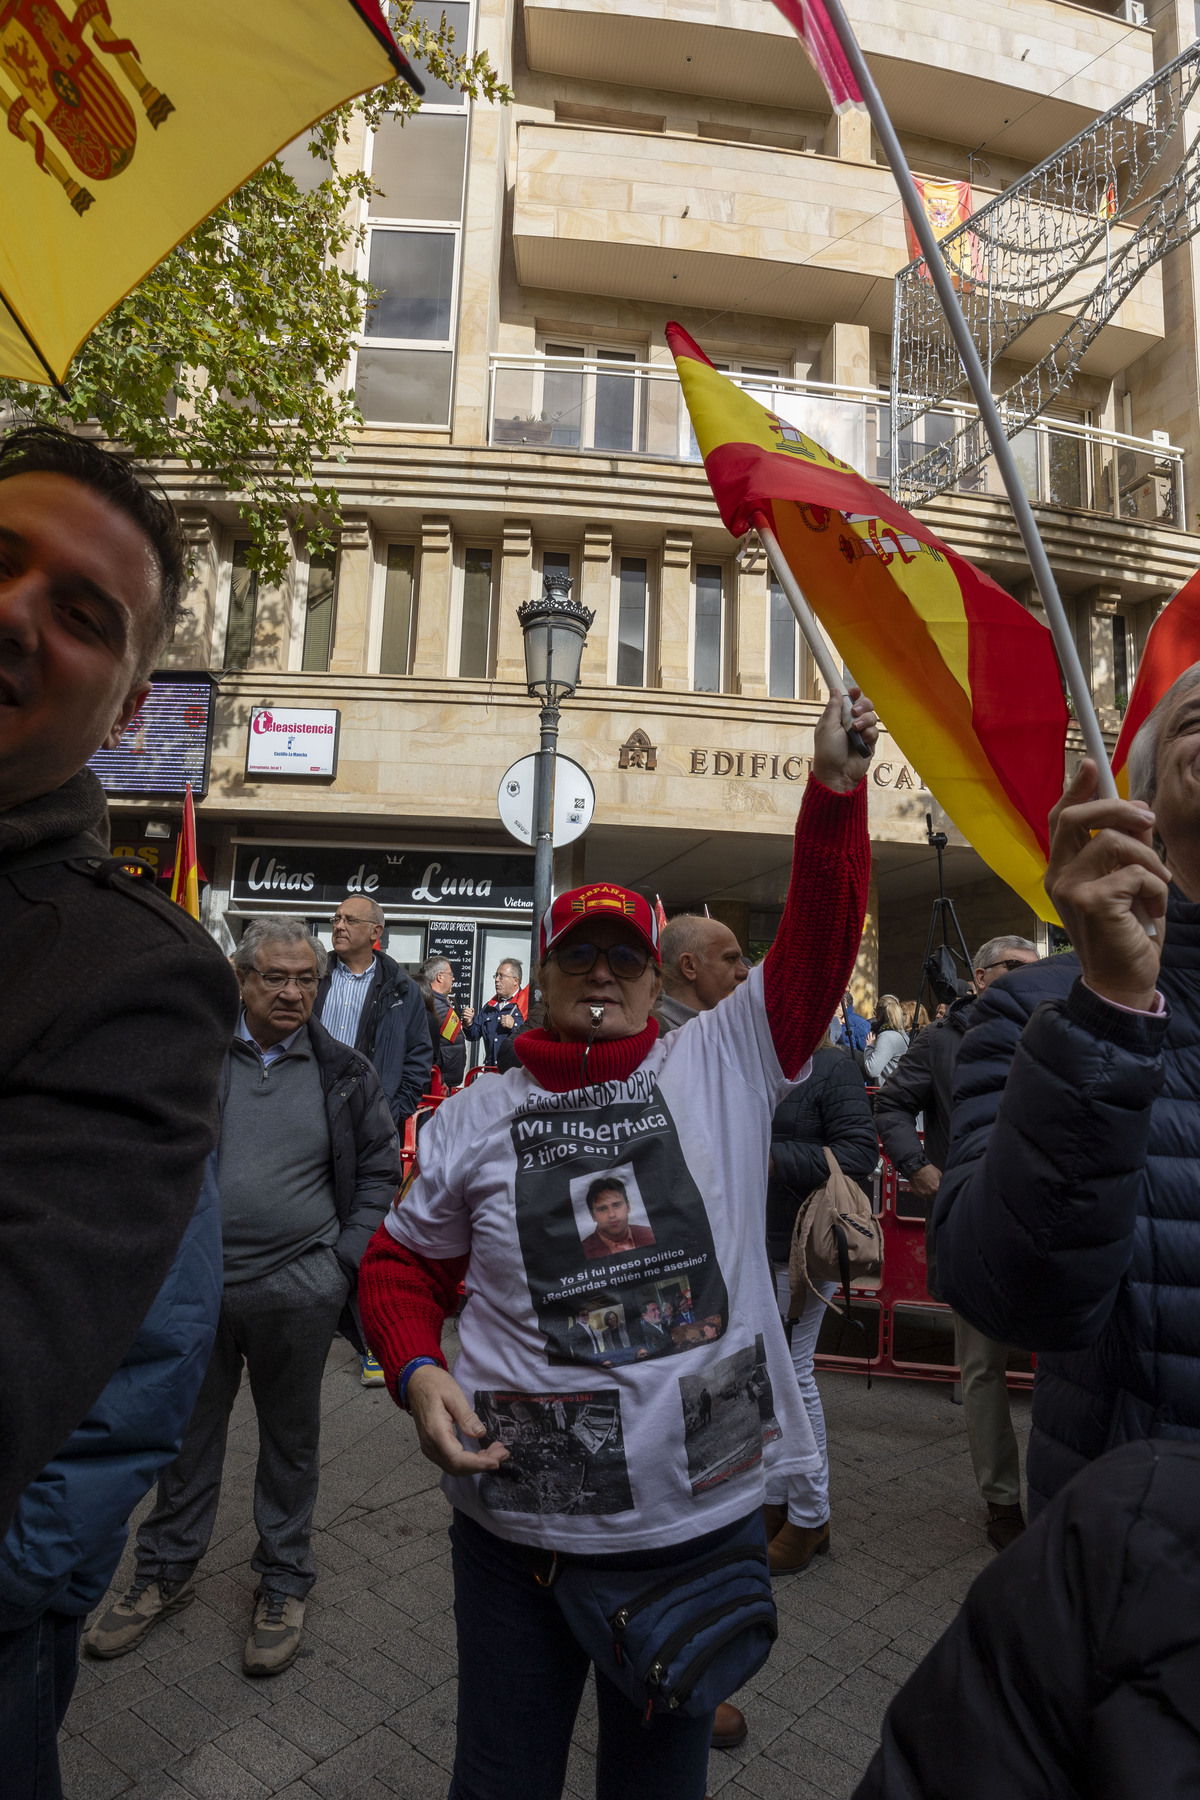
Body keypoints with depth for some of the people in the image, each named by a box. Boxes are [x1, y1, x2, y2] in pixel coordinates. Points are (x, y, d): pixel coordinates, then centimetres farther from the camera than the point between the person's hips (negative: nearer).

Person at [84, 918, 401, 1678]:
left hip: (297, 1291, -1)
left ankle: (284, 1583, 37)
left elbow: (381, 1169, 3)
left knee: (291, 1438, 16)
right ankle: (167, 1572, 43)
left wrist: (346, 1259, -4)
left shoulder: (345, 1072, -4)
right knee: (188, 1431, 19)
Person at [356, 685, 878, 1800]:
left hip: (702, 1513, 0)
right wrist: (416, 1372, -11)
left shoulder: (723, 1064, -5)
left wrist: (834, 786, -21)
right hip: (516, 1519, 1)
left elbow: (816, 941, -12)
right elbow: (402, 1264, 7)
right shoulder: (475, 1117, -2)